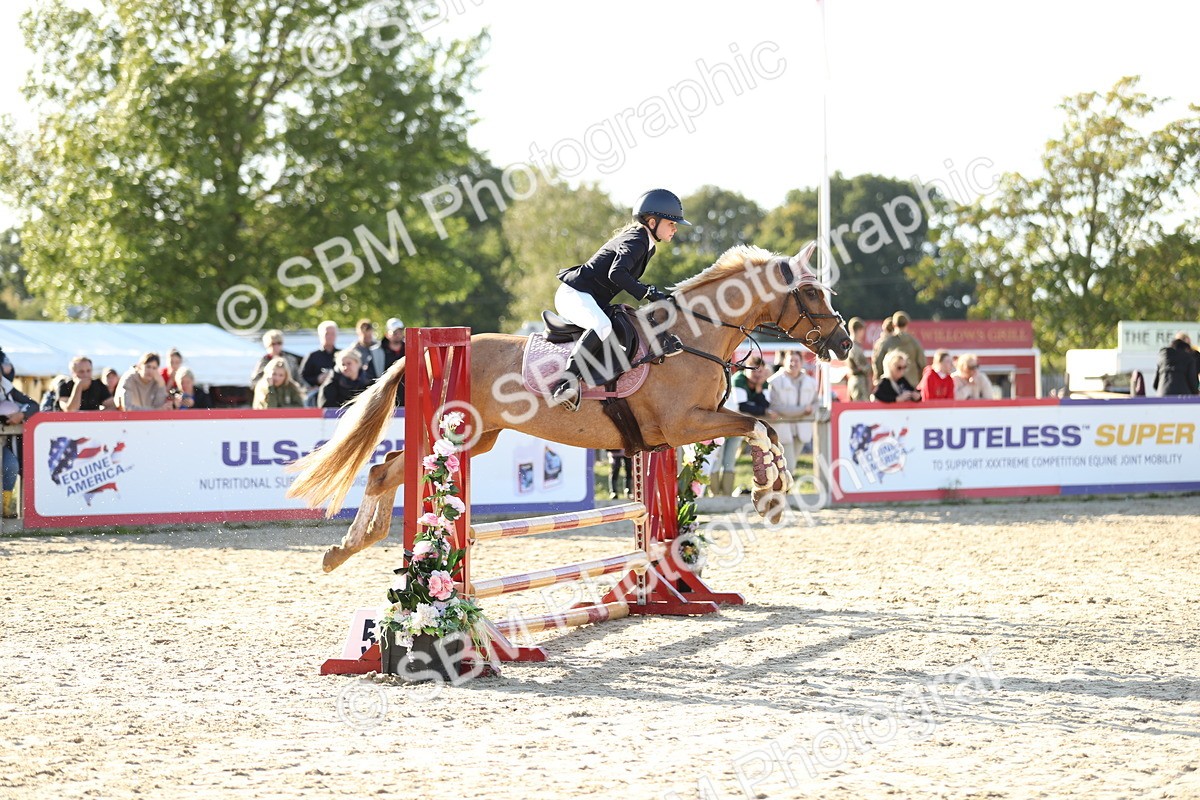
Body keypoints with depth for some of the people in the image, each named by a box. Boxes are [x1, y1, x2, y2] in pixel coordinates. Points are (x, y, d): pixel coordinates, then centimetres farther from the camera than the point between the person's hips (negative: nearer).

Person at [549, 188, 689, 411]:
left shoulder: (647, 246, 16)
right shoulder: (635, 241, -15)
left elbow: (628, 278, 21)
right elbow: (616, 273, -29)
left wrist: (654, 293, 5)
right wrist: (647, 293, -26)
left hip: (594, 300, 11)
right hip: (574, 294, -11)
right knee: (602, 326, -37)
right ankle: (564, 384, -44)